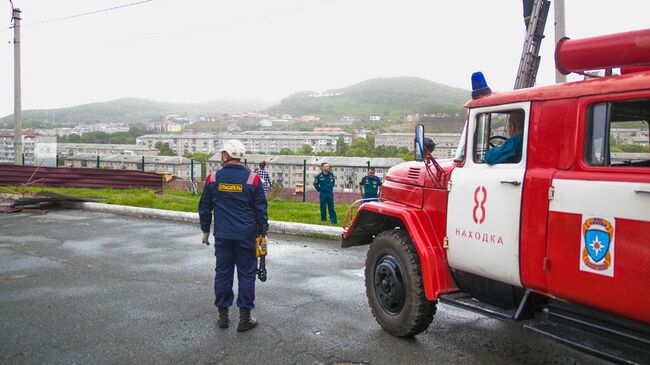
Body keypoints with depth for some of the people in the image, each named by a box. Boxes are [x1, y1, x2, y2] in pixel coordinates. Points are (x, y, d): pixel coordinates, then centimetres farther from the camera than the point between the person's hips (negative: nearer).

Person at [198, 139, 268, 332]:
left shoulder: (213, 178, 0)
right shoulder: (252, 179, -6)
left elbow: (204, 208, 8)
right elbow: (261, 210, -2)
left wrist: (205, 231, 19)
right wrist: (262, 233, 7)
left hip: (222, 236, 2)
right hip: (246, 236, -2)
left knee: (222, 273, 12)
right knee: (246, 275, 5)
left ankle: (223, 315, 19)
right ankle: (244, 318, 10)